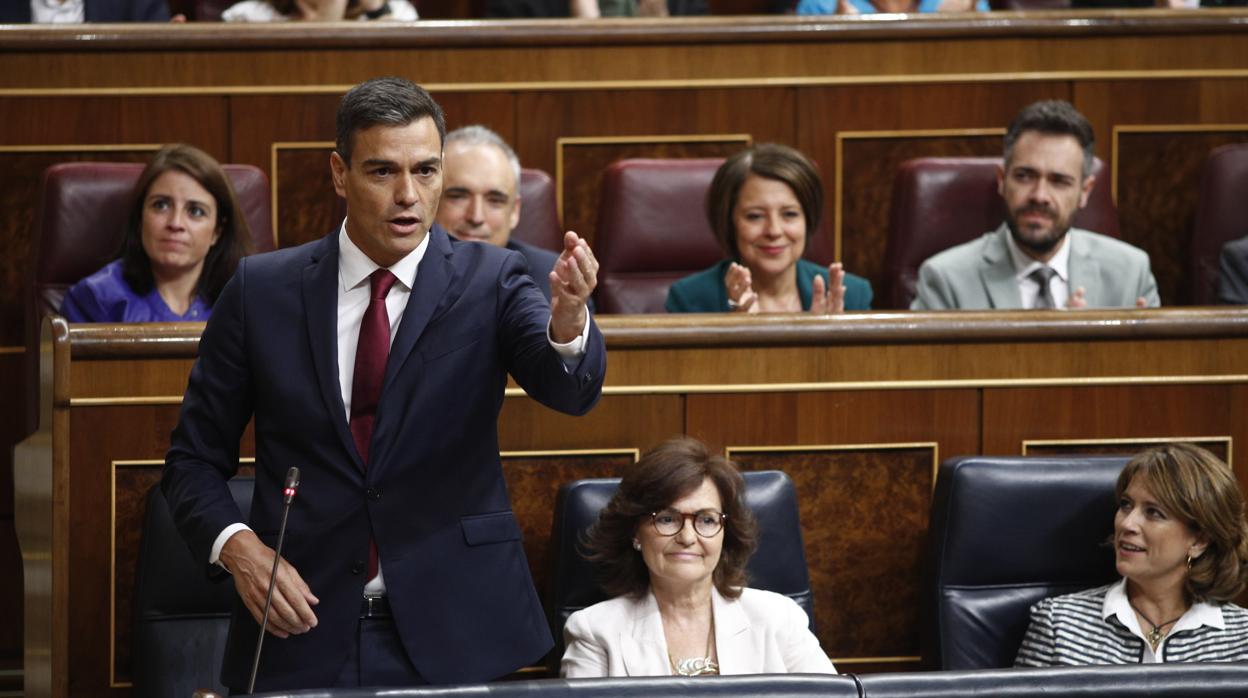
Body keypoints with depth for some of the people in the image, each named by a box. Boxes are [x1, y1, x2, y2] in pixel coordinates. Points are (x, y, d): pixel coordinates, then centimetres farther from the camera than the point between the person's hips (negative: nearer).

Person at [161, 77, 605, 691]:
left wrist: (568, 320, -40)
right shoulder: (263, 291, 2)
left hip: (453, 639, -1)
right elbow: (195, 457, 8)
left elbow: (568, 387, -18)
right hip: (302, 635, 1)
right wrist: (237, 546, -11)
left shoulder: (489, 282, 0)